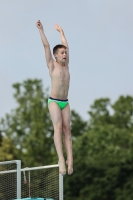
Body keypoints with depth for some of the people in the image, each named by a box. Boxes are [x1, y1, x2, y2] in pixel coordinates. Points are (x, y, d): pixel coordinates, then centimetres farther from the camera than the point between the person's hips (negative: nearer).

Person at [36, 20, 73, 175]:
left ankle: (70, 159, -10)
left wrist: (61, 31, 33)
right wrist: (41, 30, -4)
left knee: (67, 129, -3)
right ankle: (61, 159, -26)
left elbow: (65, 46, 24)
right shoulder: (52, 65, -2)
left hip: (65, 102, 5)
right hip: (54, 101, -5)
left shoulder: (66, 65, 11)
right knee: (58, 127, -17)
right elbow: (46, 46, -3)